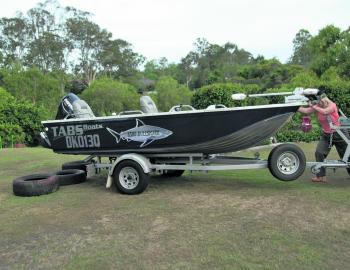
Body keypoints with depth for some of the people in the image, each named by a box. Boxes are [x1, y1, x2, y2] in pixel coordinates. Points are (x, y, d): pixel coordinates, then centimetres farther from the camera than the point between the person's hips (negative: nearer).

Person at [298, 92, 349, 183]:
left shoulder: (332, 105, -18)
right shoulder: (316, 106, -6)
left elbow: (325, 112, -38)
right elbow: (306, 111, -18)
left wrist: (313, 106, -35)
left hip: (339, 134, -4)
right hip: (326, 135, 4)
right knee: (319, 153, -8)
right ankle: (321, 176, 1)